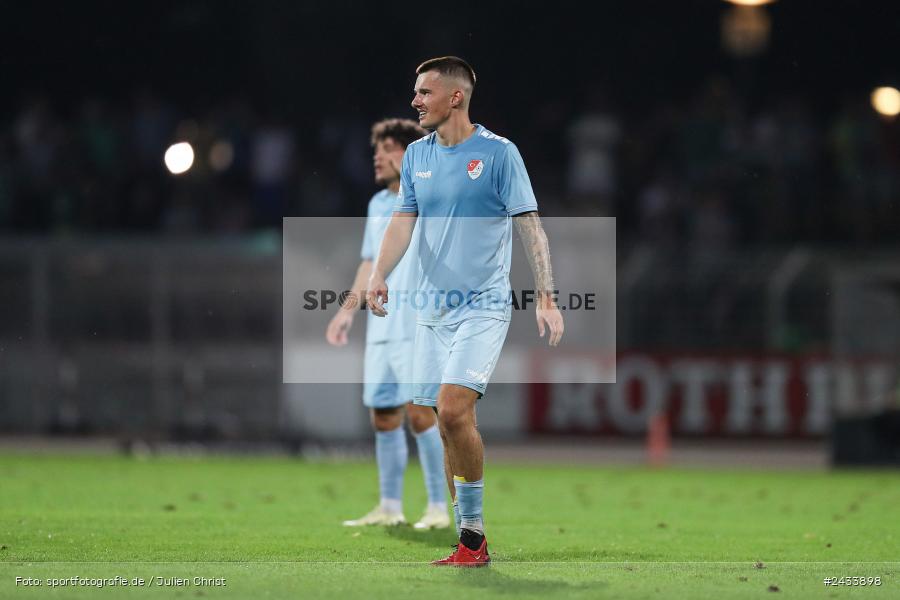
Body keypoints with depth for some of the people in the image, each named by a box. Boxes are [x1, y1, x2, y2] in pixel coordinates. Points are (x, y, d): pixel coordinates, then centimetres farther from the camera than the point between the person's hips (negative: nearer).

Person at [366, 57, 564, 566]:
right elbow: (403, 220, 6)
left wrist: (546, 298, -15)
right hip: (433, 308, 6)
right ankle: (471, 544, 11)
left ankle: (473, 532, -11)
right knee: (451, 426, 4)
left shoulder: (499, 153, -6)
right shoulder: (417, 155, 11)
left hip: (483, 306, -6)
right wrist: (379, 275, -12)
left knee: (453, 408, -21)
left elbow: (531, 226, -7)